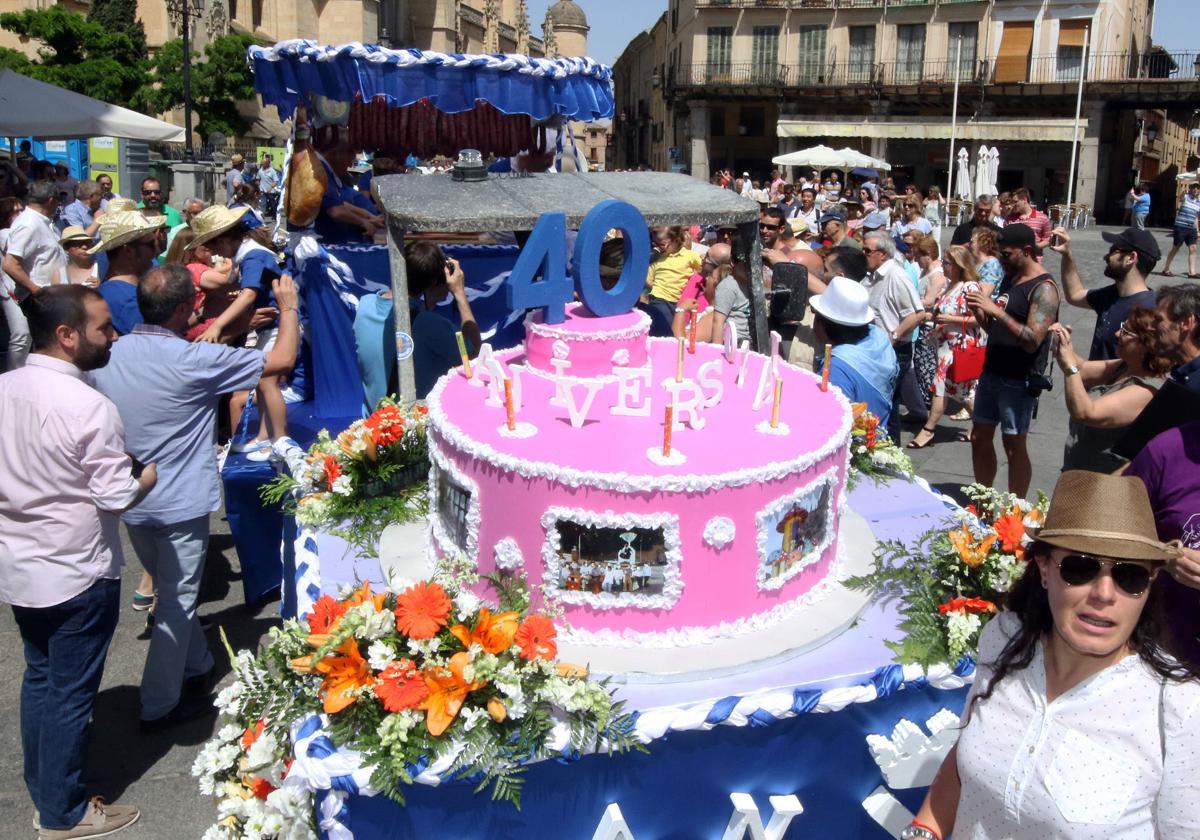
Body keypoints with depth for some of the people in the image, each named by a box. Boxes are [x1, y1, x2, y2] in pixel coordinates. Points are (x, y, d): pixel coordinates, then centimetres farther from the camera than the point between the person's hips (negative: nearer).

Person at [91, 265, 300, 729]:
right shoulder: (195, 360, -20)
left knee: (172, 592, 22)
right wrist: (289, 308, 2)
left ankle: (197, 668, 38)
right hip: (179, 505, -6)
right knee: (177, 602, 6)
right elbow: (282, 360, -13)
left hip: (129, 501, 6)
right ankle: (159, 706, 15)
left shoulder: (106, 357, -4)